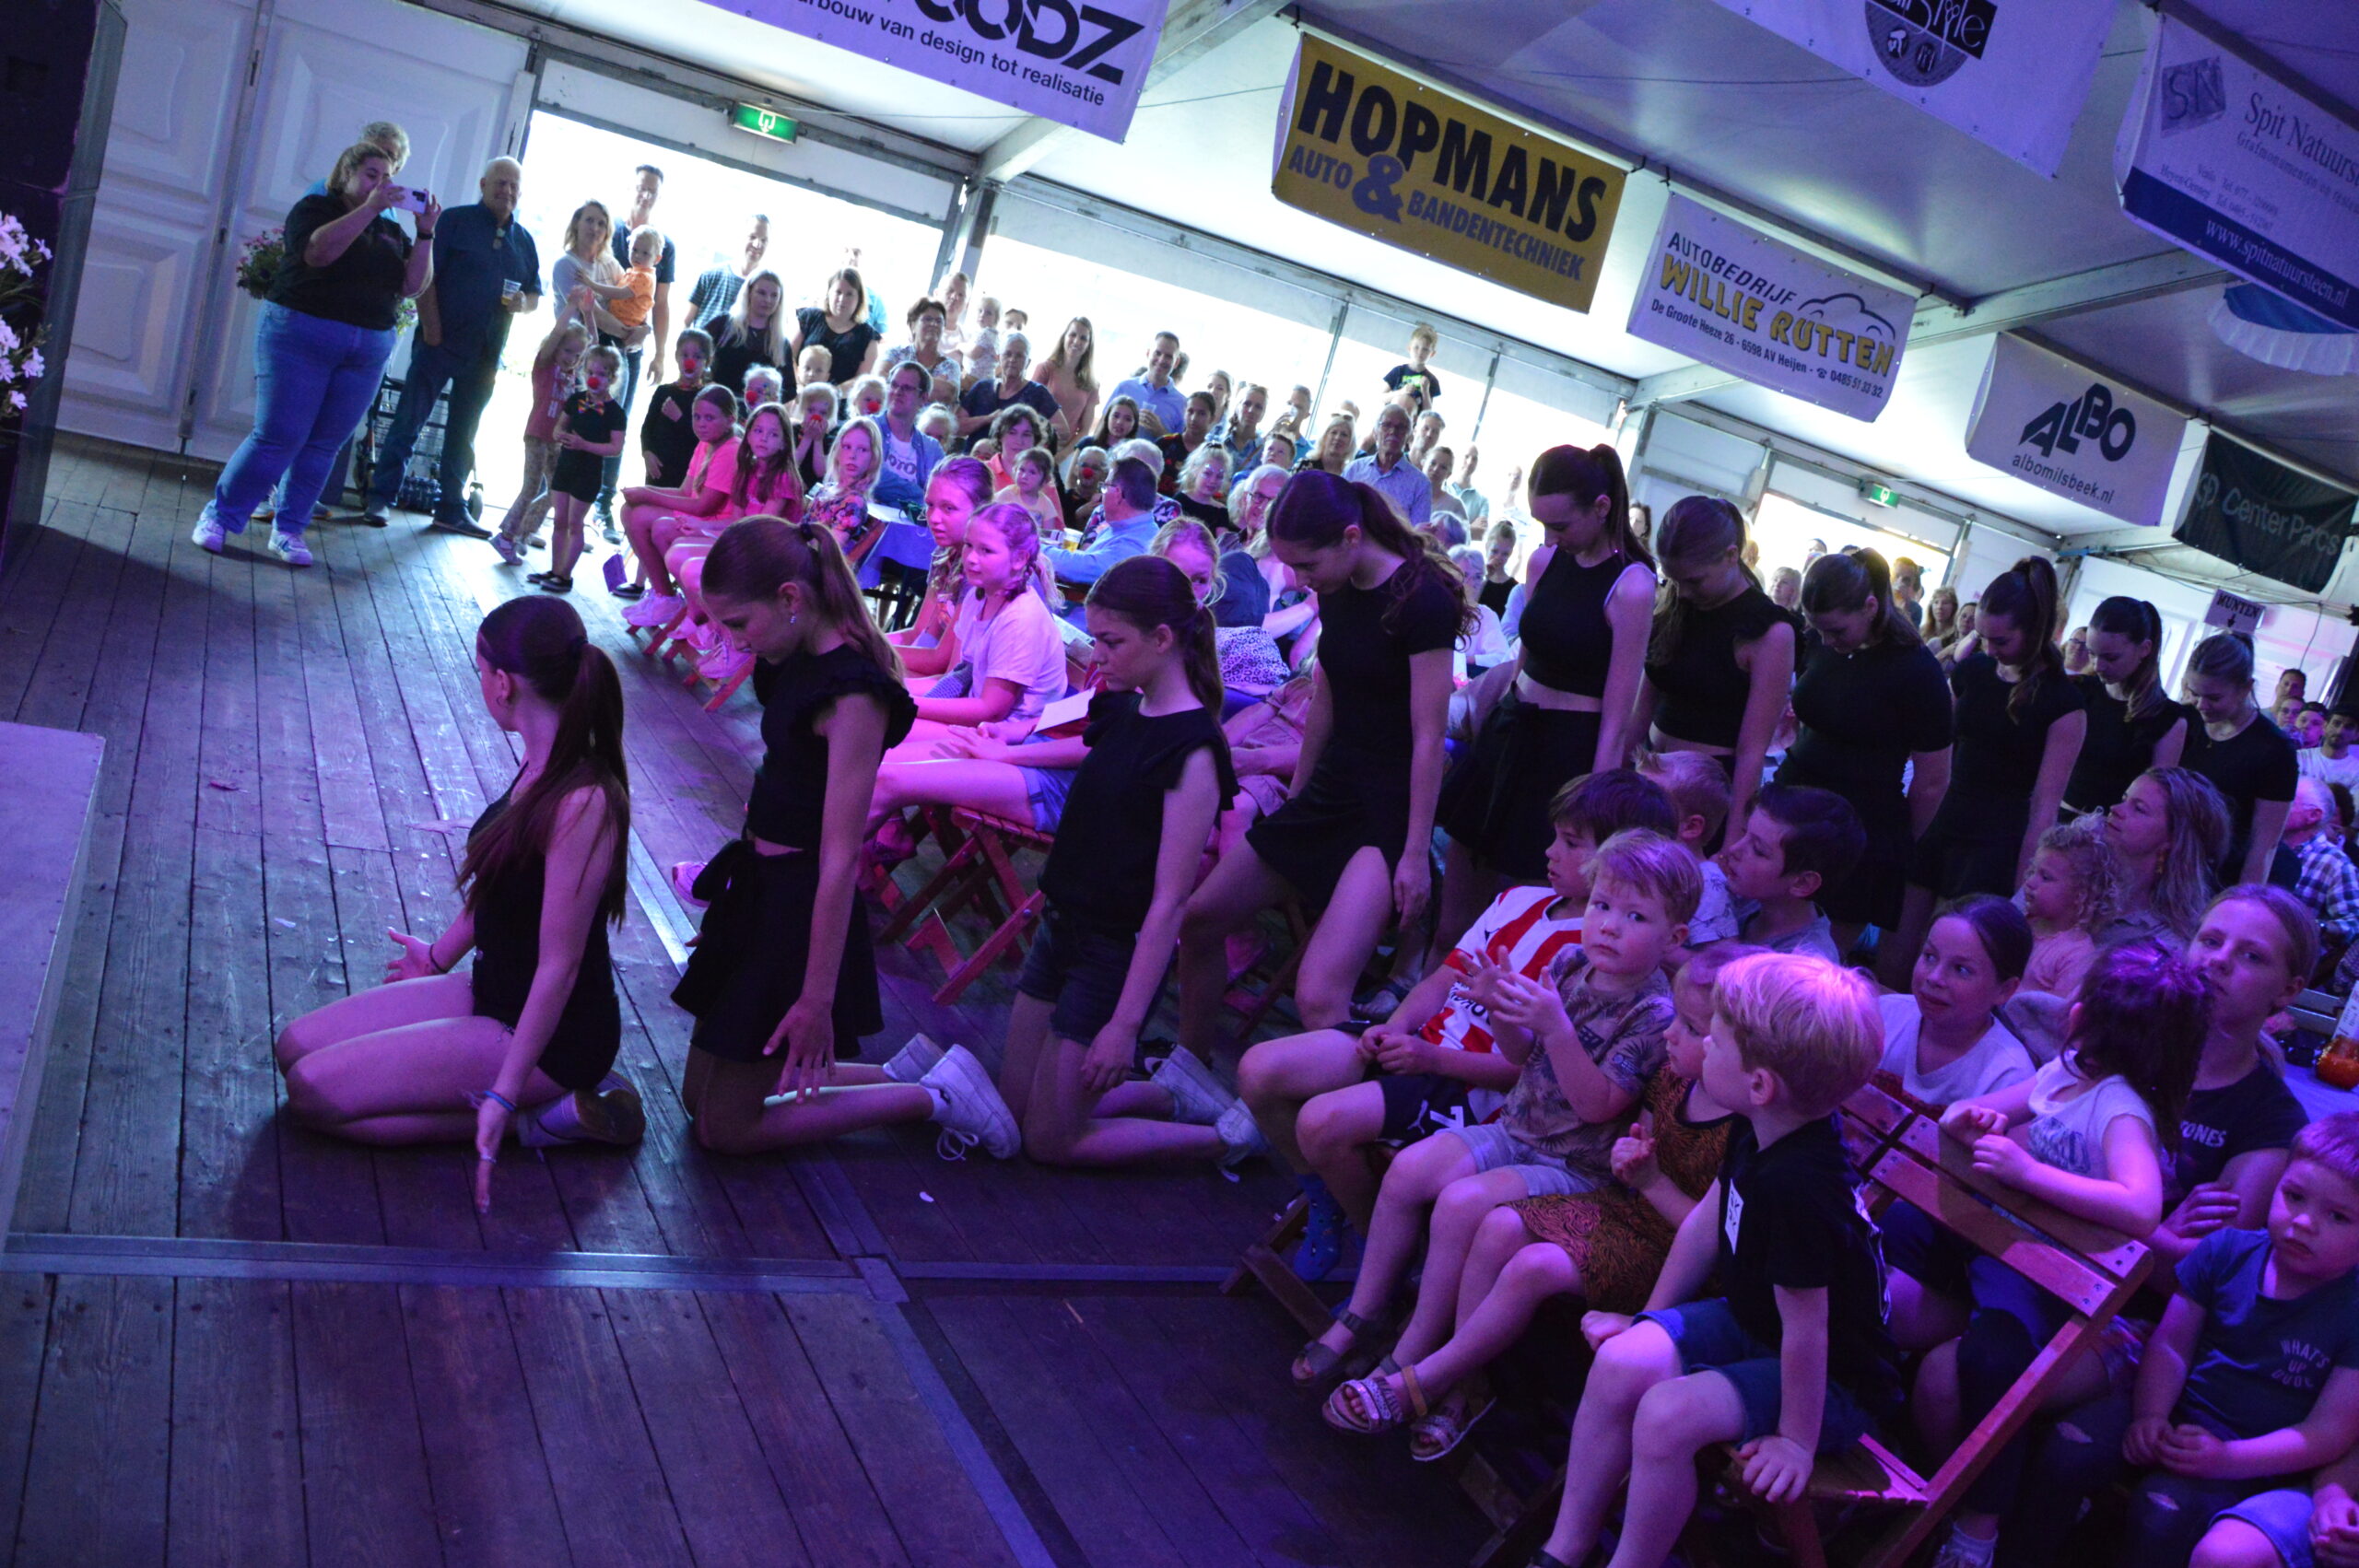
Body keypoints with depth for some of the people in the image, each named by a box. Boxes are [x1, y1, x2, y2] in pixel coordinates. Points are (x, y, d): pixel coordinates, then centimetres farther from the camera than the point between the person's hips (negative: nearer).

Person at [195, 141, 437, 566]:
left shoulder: (391, 232, 16)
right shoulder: (314, 208, 3)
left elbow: (413, 286, 4)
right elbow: (317, 251, -18)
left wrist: (426, 234, -5)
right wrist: (369, 208, -18)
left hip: (368, 351, 4)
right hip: (300, 335, -4)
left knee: (324, 444, 4)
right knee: (278, 436, -7)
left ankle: (288, 530, 13)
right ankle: (218, 515, 7)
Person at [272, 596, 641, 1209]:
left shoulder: (584, 801, -28)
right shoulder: (540, 769, 0)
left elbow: (560, 963, -27)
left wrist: (503, 1099, -26)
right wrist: (440, 956, 33)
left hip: (550, 1034, -9)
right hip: (493, 993, 9)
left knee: (315, 1092, -12)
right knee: (297, 1046, 9)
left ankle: (546, 1117, -5)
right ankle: (551, 1093, 6)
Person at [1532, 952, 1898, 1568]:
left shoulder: (1797, 1185, -36)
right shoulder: (1757, 1132, -6)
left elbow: (1805, 1328, -28)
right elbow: (1706, 1222, 8)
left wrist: (1796, 1439, -17)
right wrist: (1650, 1317, 16)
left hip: (1830, 1380, -8)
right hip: (1751, 1326, 8)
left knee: (1667, 1414, -27)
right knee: (1623, 1361, -10)